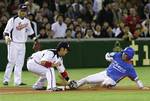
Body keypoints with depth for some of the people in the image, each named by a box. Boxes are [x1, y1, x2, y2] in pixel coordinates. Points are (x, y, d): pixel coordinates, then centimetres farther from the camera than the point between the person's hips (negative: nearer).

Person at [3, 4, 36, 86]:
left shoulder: (27, 21, 10)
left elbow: (30, 31, 23)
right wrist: (6, 37, -36)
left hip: (22, 45, 6)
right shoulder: (13, 20, -9)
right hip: (13, 43, -6)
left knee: (20, 63, 3)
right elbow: (6, 30, -17)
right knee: (11, 62, -8)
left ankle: (17, 81, 4)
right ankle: (6, 80, -1)